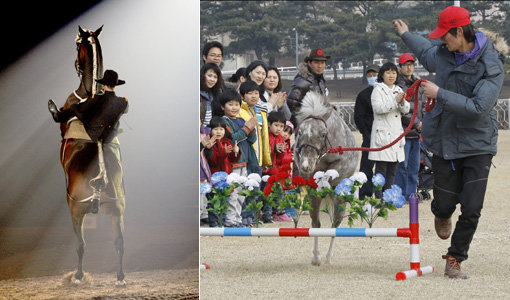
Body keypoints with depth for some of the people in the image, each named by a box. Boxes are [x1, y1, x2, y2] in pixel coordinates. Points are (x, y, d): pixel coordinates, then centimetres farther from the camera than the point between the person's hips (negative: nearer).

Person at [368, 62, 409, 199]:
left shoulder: (398, 90, 19)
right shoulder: (378, 89, -1)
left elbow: (406, 109, 10)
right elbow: (378, 107, -16)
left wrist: (402, 102, -11)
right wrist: (395, 100, -19)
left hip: (396, 133, 6)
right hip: (382, 131, -6)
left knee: (392, 169, 6)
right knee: (381, 169, -8)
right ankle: (379, 198, -7)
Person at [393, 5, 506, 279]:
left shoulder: (491, 66, -17)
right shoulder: (444, 54, 2)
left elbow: (478, 107, -27)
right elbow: (427, 54, 29)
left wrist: (439, 94, -23)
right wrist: (406, 36, 43)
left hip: (478, 145, -4)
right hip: (445, 142, 4)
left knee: (471, 209, -9)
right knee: (445, 204, 6)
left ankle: (455, 259, 10)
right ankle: (441, 215, 45)